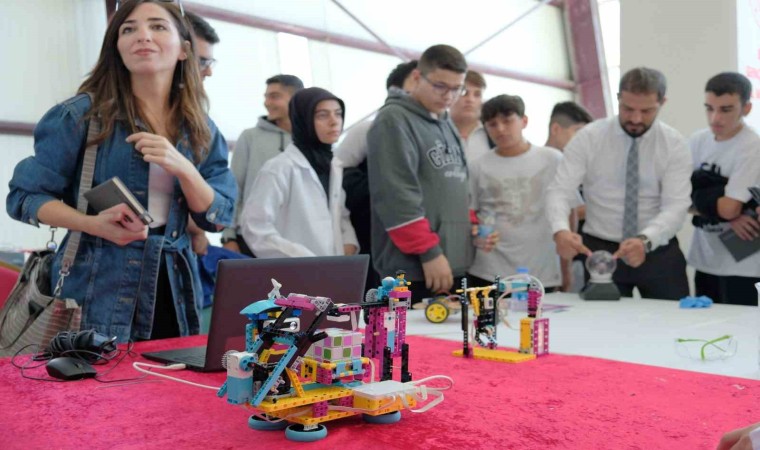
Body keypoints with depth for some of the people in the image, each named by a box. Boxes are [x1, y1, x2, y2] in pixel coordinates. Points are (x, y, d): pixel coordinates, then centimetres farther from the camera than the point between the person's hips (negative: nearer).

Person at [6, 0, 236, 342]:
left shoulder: (201, 130, 6)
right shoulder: (82, 114, -6)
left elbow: (219, 218, 3)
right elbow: (25, 196, -4)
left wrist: (182, 167, -15)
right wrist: (95, 224, -21)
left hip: (172, 290, 4)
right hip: (98, 292, -3)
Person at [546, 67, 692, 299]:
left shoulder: (674, 144, -6)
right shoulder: (588, 137, -7)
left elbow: (675, 206, -16)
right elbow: (560, 191, -14)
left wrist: (645, 240, -35)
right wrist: (560, 230, -35)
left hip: (658, 251, 1)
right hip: (599, 250, -1)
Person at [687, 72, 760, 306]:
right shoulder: (698, 140, 1)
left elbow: (729, 208, -23)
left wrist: (698, 196, -6)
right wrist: (726, 216, -14)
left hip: (739, 264, -6)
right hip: (704, 257, 6)